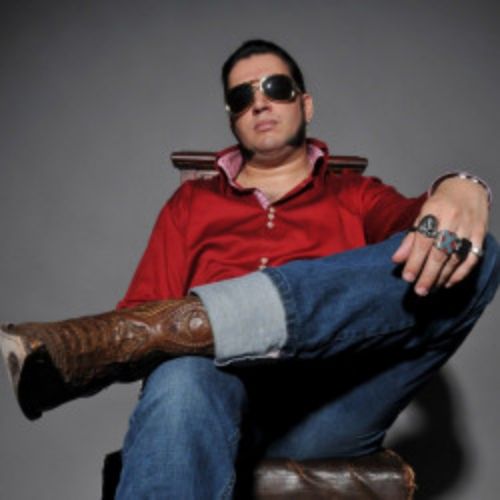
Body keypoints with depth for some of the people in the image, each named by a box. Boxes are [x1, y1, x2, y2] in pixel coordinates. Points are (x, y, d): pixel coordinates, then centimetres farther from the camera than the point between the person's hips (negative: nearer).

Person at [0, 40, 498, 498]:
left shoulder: (356, 197, 24)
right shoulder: (191, 202, 24)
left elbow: (413, 218, 1)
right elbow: (146, 310, 11)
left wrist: (459, 191, -24)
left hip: (325, 416, 3)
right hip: (221, 400, -2)